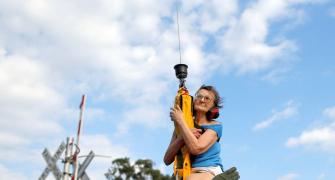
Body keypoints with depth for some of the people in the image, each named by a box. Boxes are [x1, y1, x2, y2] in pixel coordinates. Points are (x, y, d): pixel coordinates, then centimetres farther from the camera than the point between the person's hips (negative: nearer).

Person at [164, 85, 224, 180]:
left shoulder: (215, 126, 2)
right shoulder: (181, 128, 11)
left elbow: (196, 148, -17)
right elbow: (167, 160, 3)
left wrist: (180, 120, -8)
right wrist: (182, 137, -12)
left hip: (210, 172, -4)